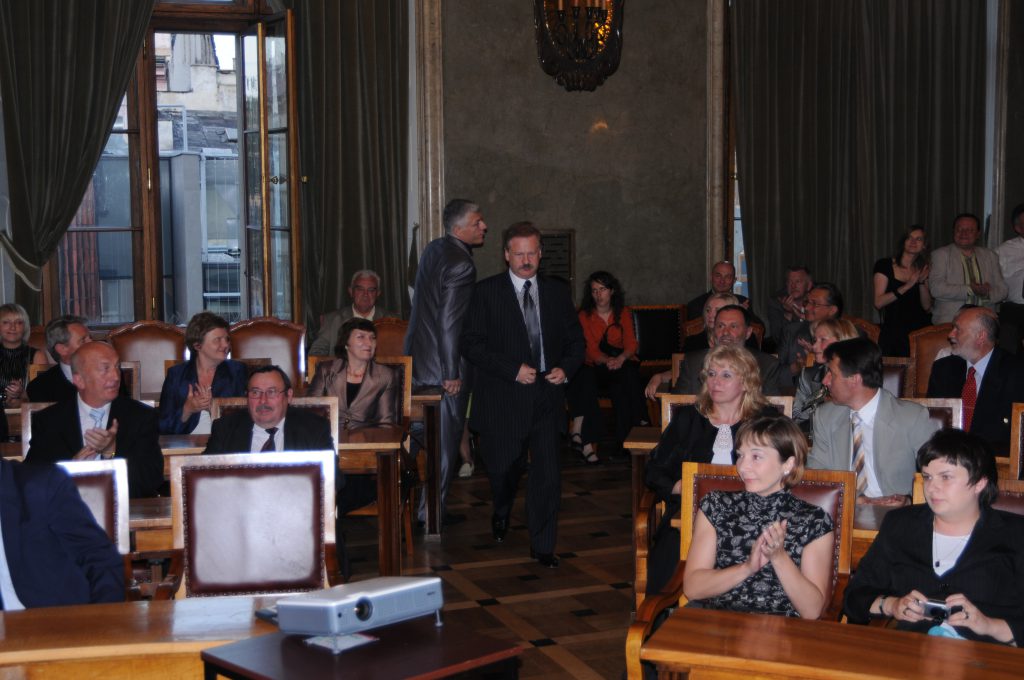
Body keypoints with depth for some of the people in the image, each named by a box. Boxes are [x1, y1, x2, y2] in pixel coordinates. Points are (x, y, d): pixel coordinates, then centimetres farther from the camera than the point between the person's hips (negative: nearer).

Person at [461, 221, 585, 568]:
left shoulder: (557, 292, 9)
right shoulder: (486, 292, -1)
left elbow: (576, 340, 15)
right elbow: (472, 344, -7)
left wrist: (566, 368, -5)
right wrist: (512, 369, -16)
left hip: (547, 395, 2)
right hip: (504, 399, -2)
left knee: (547, 473, -3)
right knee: (504, 467, 10)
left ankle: (542, 546, 9)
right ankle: (502, 512, 44)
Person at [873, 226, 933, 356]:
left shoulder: (923, 270, 12)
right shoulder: (885, 265, 1)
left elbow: (927, 308, 5)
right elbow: (878, 303, -11)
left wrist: (922, 282, -8)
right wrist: (907, 286, -17)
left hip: (919, 329, 3)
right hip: (893, 332, -3)